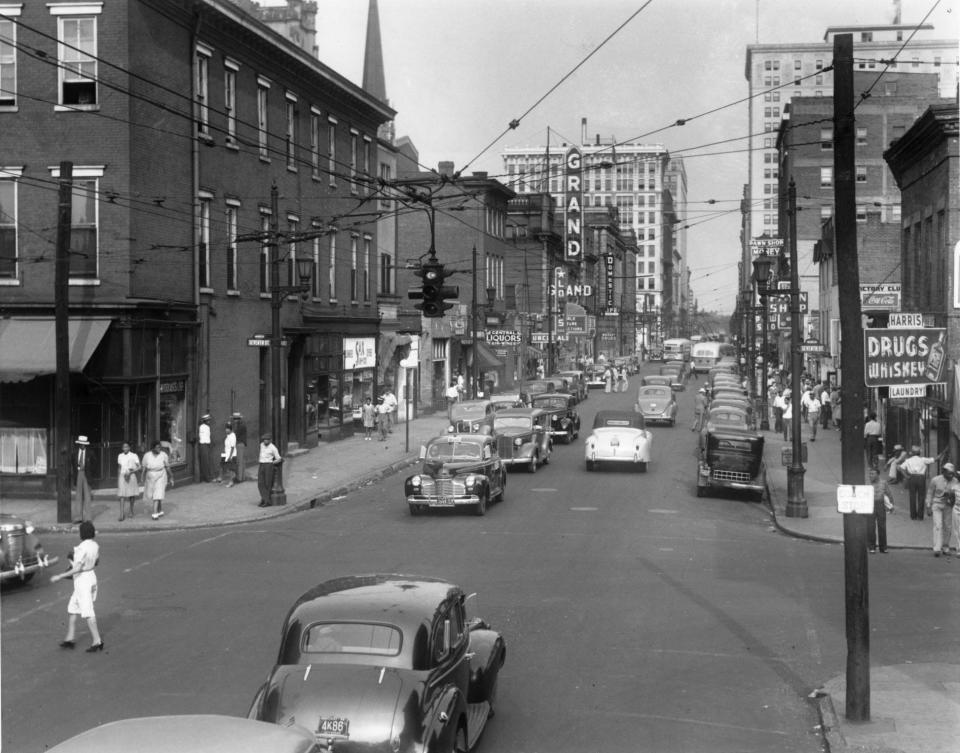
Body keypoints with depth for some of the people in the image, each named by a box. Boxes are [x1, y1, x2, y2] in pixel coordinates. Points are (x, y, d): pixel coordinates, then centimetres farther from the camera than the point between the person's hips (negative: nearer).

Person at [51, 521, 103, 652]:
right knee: (72, 609, 17)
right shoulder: (95, 546, 2)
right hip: (92, 577, 8)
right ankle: (70, 638, 20)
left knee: (87, 613, -4)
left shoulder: (81, 548, -22)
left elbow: (77, 569, -24)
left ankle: (97, 641, -3)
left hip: (82, 580, -8)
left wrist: (59, 577, -18)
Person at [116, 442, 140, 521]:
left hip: (131, 477, -2)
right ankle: (122, 514, -13)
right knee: (122, 495, -8)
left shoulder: (134, 456, -4)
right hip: (122, 476, 2)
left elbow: (139, 467, -6)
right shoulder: (120, 456, 7)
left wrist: (130, 472, -19)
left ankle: (131, 511, 29)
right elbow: (119, 468, 15)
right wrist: (117, 480, 16)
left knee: (131, 495, 9)